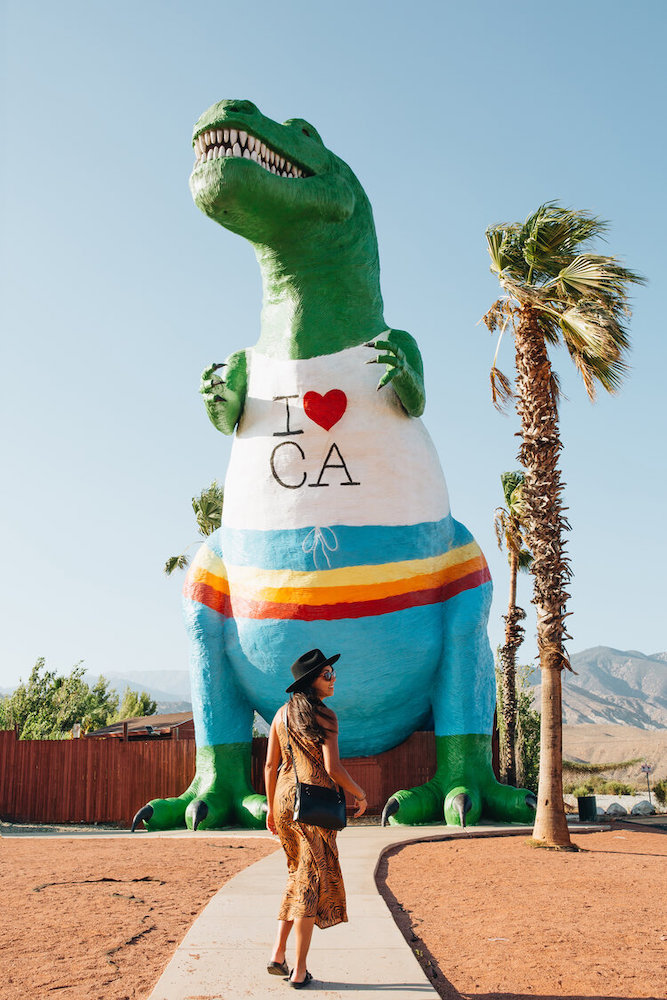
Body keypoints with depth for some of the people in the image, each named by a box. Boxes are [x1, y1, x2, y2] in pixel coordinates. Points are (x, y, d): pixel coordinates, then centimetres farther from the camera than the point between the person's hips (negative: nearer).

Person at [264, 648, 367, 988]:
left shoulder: (282, 713, 8)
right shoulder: (325, 716, -12)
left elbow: (270, 765, 10)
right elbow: (333, 769, -16)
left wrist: (271, 806, 18)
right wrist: (360, 794, -1)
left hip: (285, 797, 6)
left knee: (299, 874, 21)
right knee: (313, 881, 4)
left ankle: (278, 955, 18)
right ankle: (299, 971, 8)